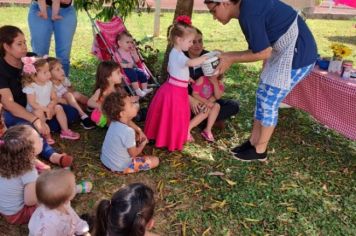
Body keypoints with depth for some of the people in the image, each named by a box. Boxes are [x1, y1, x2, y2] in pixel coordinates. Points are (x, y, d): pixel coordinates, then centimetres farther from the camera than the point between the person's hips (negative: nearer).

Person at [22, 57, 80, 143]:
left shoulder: (49, 83, -4)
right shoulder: (30, 87, -22)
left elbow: (54, 98, -2)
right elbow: (32, 104, -25)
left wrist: (50, 107, -22)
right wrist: (46, 109, -29)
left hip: (48, 109, 6)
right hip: (34, 111, -6)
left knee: (58, 107, -13)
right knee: (39, 112, -35)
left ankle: (65, 131, -3)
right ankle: (46, 134, -21)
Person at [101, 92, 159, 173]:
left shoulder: (114, 123, -8)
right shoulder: (128, 131, -32)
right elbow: (134, 154, -19)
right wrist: (143, 143, -2)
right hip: (119, 166, -8)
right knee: (155, 161, -5)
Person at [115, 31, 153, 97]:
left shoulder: (130, 51, 17)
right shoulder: (118, 53, -6)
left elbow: (137, 60, 14)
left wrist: (134, 52, 1)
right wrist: (126, 65, -26)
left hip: (133, 68, 7)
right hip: (124, 69, -7)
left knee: (142, 74, -13)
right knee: (133, 74, -33)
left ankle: (144, 89, -10)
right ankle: (137, 91, -35)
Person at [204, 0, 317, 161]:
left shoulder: (248, 14, -25)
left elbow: (263, 53, -19)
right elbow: (257, 47, 12)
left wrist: (231, 59, -10)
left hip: (297, 54, -10)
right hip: (283, 52, 10)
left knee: (269, 102, -1)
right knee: (262, 96, 13)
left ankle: (260, 151, 15)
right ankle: (253, 142, 26)